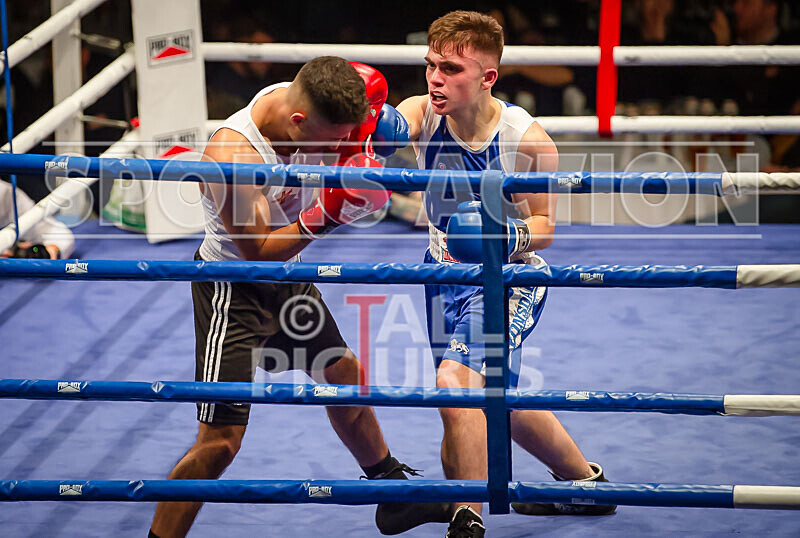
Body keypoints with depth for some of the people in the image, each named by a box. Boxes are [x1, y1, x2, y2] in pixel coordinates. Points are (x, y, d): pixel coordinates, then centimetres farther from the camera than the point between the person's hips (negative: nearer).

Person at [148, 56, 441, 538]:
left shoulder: (314, 105, -15)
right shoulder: (233, 156, -35)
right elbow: (259, 253, -30)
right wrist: (325, 216, -39)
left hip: (290, 276, 8)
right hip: (234, 289, -8)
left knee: (344, 375, 25)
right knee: (220, 440, -14)